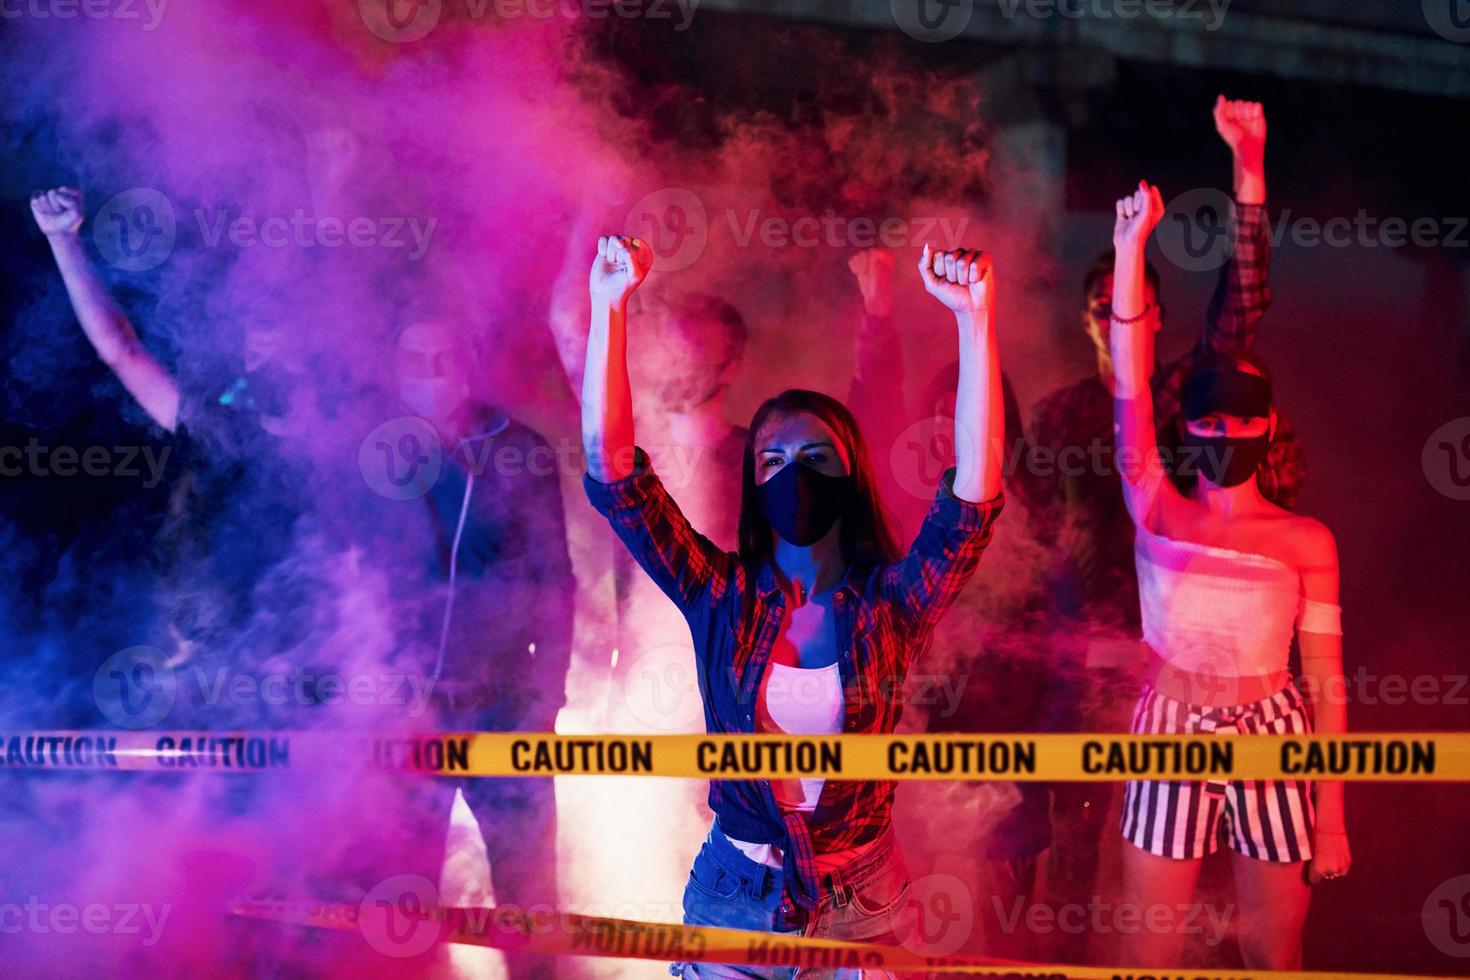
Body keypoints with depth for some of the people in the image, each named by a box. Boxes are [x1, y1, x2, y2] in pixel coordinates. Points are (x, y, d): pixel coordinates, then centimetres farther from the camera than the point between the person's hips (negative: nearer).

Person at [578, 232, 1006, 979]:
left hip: (863, 902, 0)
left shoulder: (892, 606, -7)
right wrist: (608, 308, -22)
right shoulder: (722, 598, -6)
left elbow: (973, 502, -22)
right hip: (733, 897, 0)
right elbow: (613, 475, -14)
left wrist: (974, 322, -30)